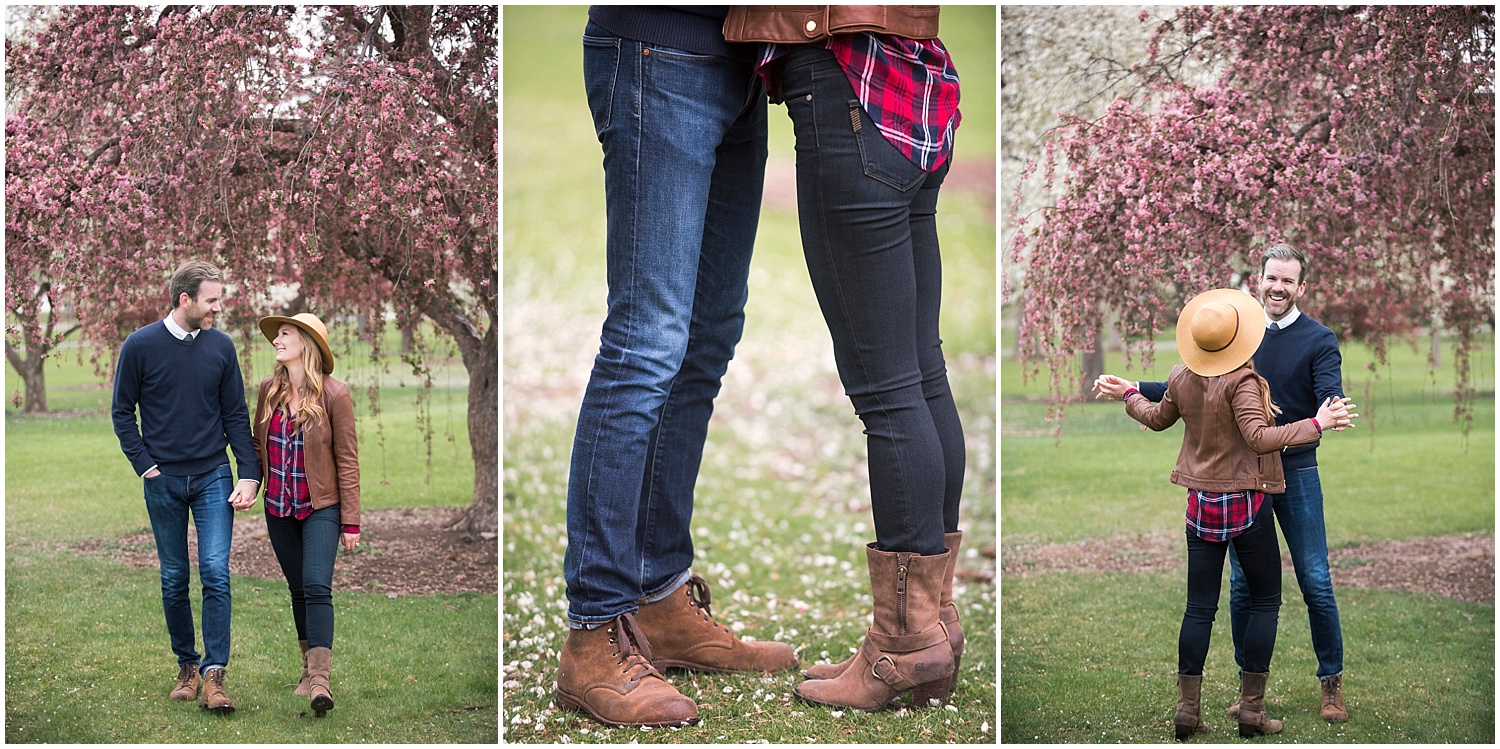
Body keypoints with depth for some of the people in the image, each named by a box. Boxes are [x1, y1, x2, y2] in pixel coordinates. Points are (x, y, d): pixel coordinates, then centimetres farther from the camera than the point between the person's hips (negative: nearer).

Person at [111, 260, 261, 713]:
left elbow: (236, 416, 5)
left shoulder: (221, 347, 2)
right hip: (164, 481, 0)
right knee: (174, 579, 8)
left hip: (213, 477, 1)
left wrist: (249, 474, -3)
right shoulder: (140, 346, -3)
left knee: (216, 572, -10)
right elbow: (122, 412, 4)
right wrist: (145, 466, -5)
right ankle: (186, 666, 22)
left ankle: (213, 675, -10)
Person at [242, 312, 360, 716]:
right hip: (278, 508, 5)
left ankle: (320, 680, -20)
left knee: (317, 586, -16)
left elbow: (347, 459, -8)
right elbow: (258, 445, 13)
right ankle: (310, 670, 21)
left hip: (321, 507, -5)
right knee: (298, 589, 11)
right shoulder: (269, 388, 2)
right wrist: (250, 486, -4)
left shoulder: (333, 394, -11)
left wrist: (351, 521, -8)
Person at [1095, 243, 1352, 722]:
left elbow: (1330, 396, -17)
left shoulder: (1319, 340, -4)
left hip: (1296, 473, -3)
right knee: (1242, 585, 7)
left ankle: (1331, 683, 13)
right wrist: (1134, 390, 5)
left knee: (1316, 583, -3)